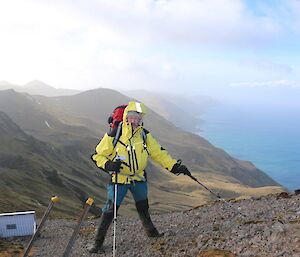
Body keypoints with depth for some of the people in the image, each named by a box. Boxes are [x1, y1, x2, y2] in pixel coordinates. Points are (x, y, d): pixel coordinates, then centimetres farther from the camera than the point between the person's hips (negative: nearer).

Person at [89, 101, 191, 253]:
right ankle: (98, 241, 12)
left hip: (139, 178, 4)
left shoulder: (144, 135, -3)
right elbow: (98, 156, -7)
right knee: (110, 210, -3)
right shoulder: (113, 135, -15)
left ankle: (150, 231, 45)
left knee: (143, 207, 21)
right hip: (119, 179, -4)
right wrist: (108, 165, -27)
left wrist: (175, 166, -6)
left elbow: (158, 153, 0)